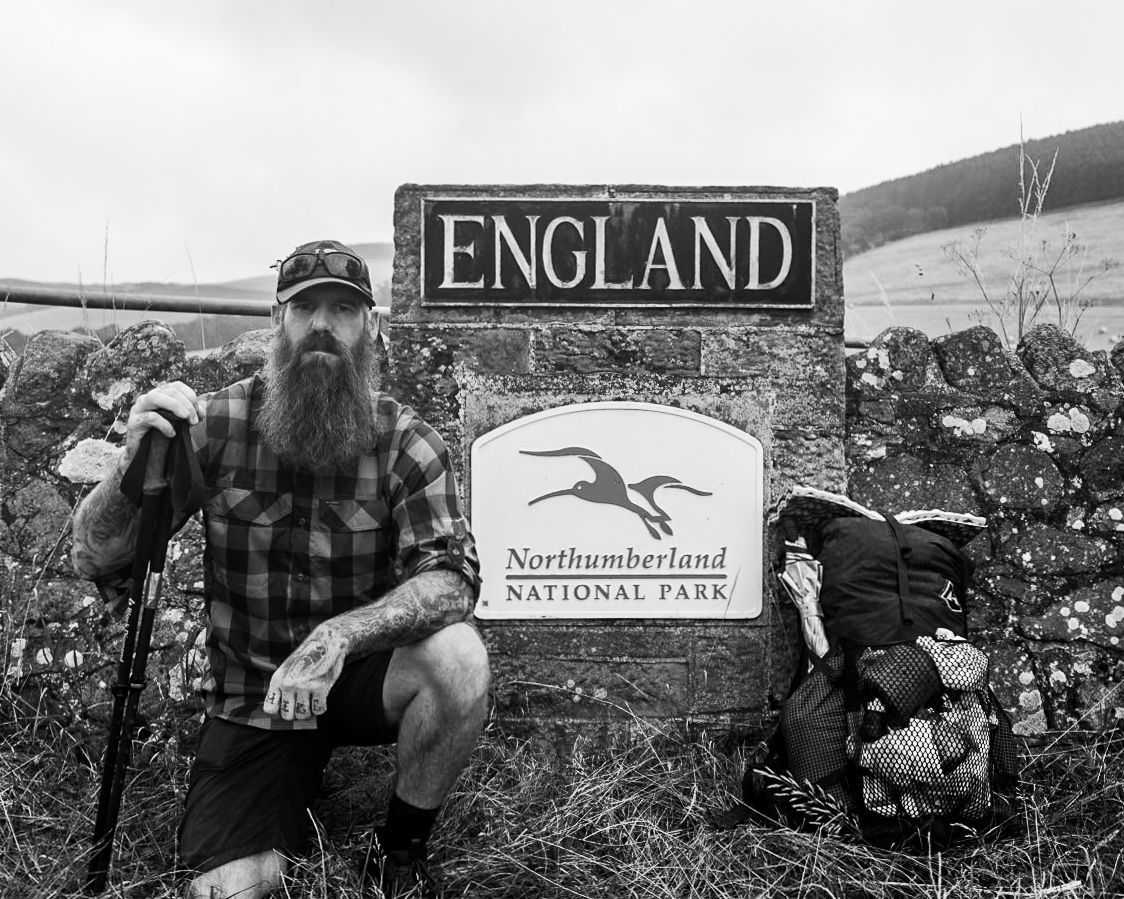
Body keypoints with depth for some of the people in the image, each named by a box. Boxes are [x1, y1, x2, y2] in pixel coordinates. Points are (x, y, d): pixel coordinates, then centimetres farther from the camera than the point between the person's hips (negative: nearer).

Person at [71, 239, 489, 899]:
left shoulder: (405, 441, -10)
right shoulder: (219, 422, -8)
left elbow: (451, 577, -21)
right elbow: (95, 561, -8)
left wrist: (339, 635, -38)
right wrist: (135, 467, -30)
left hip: (359, 676, 0)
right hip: (251, 697, 0)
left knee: (458, 658, -30)